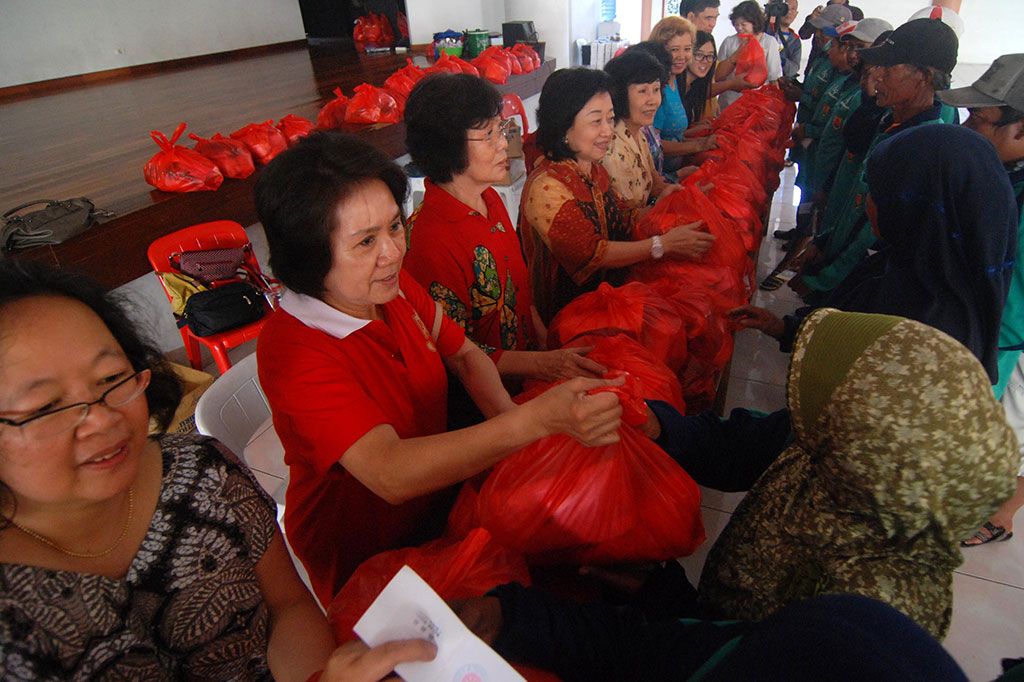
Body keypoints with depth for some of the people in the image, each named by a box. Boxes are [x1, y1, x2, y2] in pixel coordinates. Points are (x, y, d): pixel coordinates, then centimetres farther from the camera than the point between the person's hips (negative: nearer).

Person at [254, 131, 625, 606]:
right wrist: (535, 420, -49)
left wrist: (508, 418, -14)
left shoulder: (393, 285, -6)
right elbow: (389, 473, -39)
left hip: (436, 498, 6)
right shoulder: (292, 349, -28)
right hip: (364, 562, -5)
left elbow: (464, 355, 6)